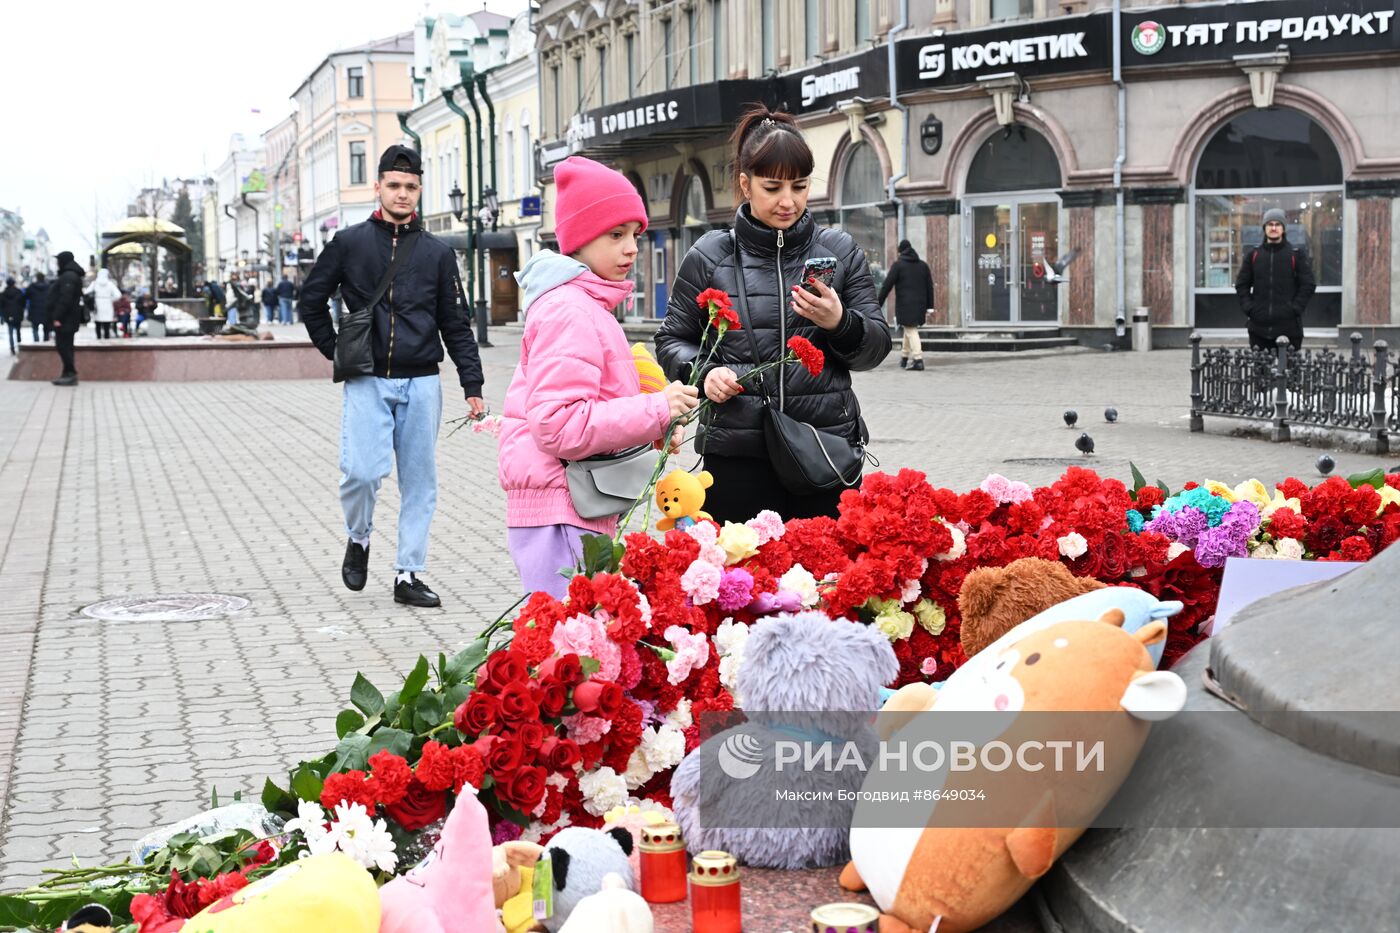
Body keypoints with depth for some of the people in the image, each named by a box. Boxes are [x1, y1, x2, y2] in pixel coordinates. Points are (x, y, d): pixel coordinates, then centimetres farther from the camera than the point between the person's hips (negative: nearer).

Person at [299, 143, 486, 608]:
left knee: (419, 481, 3)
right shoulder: (349, 243, 5)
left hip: (421, 383, 2)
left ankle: (408, 574, 13)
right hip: (366, 382, -2)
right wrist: (338, 352, 6)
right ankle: (358, 538, 15)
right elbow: (311, 303, 13)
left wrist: (472, 386, 4)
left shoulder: (437, 252, 9)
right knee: (363, 471, -15)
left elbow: (456, 324, 10)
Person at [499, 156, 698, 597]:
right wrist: (655, 410, -19)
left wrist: (649, 429, 8)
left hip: (581, 512, 10)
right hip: (559, 517, -10)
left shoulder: (585, 305, 20)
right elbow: (560, 425, -21)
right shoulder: (570, 312, -13)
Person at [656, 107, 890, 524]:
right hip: (737, 454, -1)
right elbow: (673, 340, 11)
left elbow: (876, 346, 7)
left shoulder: (840, 251, 8)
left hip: (828, 447, 1)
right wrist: (704, 372, -9)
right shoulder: (709, 257, 5)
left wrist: (840, 323, -14)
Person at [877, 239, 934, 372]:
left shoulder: (898, 265, -3)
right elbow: (930, 286, 11)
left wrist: (878, 303, -2)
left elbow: (887, 285, -6)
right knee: (910, 329, 19)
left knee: (911, 331, -6)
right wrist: (929, 307, 13)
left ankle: (918, 359, -17)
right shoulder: (923, 265, 12)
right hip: (919, 304, 5)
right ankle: (904, 358, 25)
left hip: (904, 305, -5)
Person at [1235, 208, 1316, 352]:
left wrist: (1295, 309, -9)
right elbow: (1241, 285, 11)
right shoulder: (1253, 255, 9)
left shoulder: (1296, 255, 3)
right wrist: (1249, 309, -1)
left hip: (1289, 326, -2)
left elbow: (1308, 285, 0)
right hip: (1259, 326, 2)